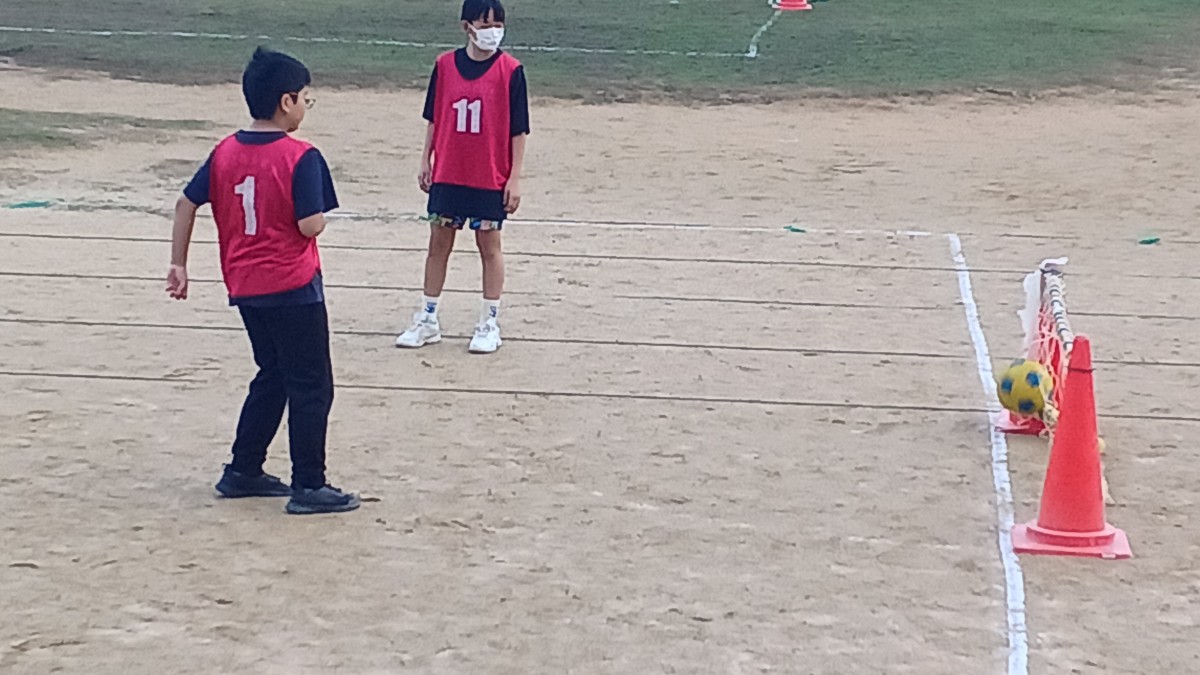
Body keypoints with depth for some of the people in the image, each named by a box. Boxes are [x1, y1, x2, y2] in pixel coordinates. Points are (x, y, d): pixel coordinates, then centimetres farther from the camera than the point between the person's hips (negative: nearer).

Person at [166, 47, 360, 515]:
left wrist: (179, 265, 13)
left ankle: (243, 471, 24)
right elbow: (312, 225, -20)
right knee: (311, 387, 2)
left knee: (273, 376, 22)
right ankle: (308, 487, 4)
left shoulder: (225, 152, 4)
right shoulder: (301, 158, -16)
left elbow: (186, 204, 8)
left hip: (244, 287, 7)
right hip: (292, 287, -7)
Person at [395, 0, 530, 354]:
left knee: (489, 246, 6)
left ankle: (489, 325, 16)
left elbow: (518, 129, -7)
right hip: (447, 174, 3)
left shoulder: (510, 71, -9)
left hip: (491, 179, -3)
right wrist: (426, 160, 8)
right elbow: (434, 118, 9)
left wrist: (515, 178, -9)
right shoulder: (445, 65, -1)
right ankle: (427, 321, 21)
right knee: (438, 243, 10)